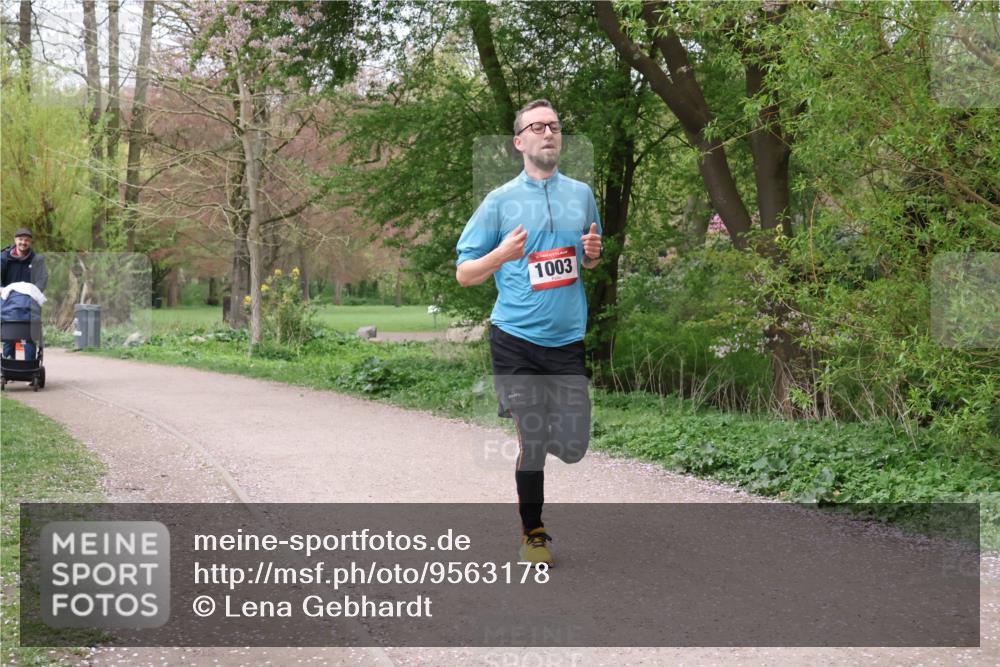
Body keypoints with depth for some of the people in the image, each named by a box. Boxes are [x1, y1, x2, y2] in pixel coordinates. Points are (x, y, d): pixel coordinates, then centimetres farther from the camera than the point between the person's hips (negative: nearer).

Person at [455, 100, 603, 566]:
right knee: (530, 440, 0)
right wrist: (502, 255, -19)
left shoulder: (582, 194, 9)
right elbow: (464, 274, 0)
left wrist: (593, 254, -2)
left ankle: (531, 439, 33)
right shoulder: (500, 201, -1)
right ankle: (532, 532, 21)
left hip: (568, 340, 3)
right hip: (516, 339, -3)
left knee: (572, 447, -2)